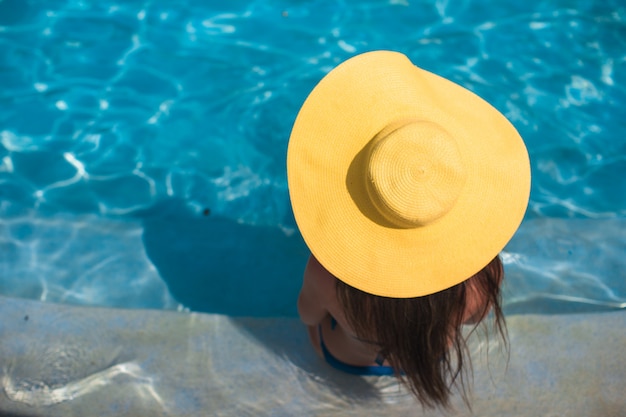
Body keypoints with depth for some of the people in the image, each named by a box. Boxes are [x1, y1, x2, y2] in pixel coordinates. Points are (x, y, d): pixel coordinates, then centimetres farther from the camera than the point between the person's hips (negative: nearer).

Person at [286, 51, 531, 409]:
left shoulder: (327, 276, -44)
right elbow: (477, 317, -15)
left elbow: (308, 314, -19)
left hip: (343, 358, -1)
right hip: (431, 359, 2)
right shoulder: (480, 278, -40)